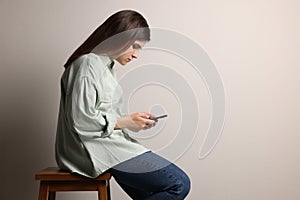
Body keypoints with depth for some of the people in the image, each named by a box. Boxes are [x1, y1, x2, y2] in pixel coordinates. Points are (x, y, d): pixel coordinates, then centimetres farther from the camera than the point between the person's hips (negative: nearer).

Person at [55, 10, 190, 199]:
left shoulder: (105, 65, 20)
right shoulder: (88, 63, -12)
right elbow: (80, 119, -18)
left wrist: (135, 120, 6)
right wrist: (125, 122, -11)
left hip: (109, 144, 10)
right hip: (95, 149, -10)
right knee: (179, 184, -17)